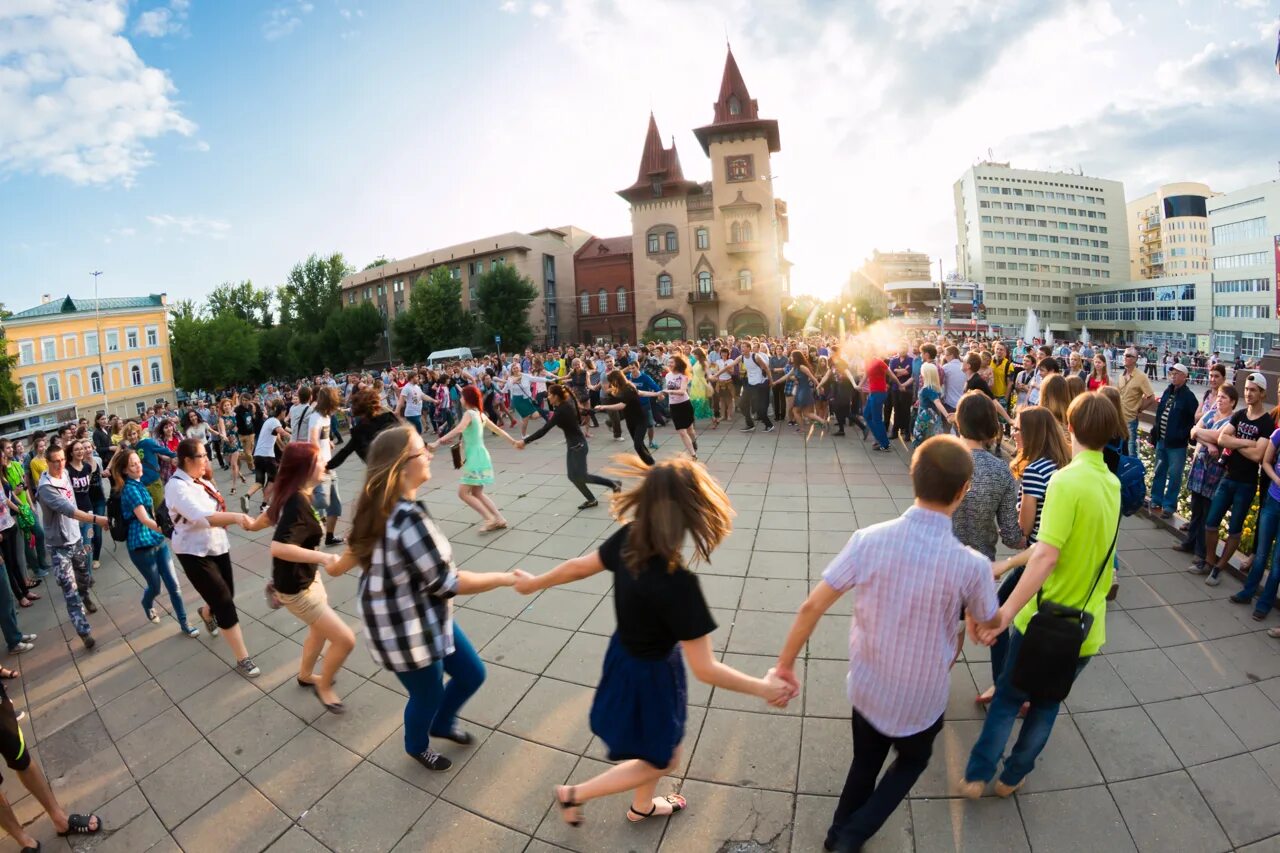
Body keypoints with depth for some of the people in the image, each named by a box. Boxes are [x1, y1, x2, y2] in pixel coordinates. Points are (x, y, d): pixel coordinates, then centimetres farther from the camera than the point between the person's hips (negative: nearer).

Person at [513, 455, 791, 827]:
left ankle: (642, 806, 58)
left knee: (658, 746, 32)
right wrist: (763, 688, -14)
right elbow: (705, 670, -29)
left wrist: (534, 583, 18)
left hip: (625, 656, 7)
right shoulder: (677, 583, -39)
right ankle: (574, 794, 36)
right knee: (661, 760, 23)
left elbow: (579, 566, -1)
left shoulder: (627, 538, -19)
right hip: (651, 674, -7)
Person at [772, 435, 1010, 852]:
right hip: (921, 698, -1)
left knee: (864, 762, 28)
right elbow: (989, 624, -1)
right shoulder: (972, 566, -24)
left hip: (866, 686, 2)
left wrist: (785, 664, -3)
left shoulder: (868, 540, -21)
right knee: (911, 762, 29)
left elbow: (811, 607, -17)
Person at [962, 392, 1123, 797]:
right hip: (1087, 627, 5)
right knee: (1047, 704, 23)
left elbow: (1046, 555, -32)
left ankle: (977, 776, 23)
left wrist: (1005, 612, -35)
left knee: (1007, 698, 16)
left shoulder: (1066, 480, -21)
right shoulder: (1113, 484, 1)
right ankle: (1012, 777, 35)